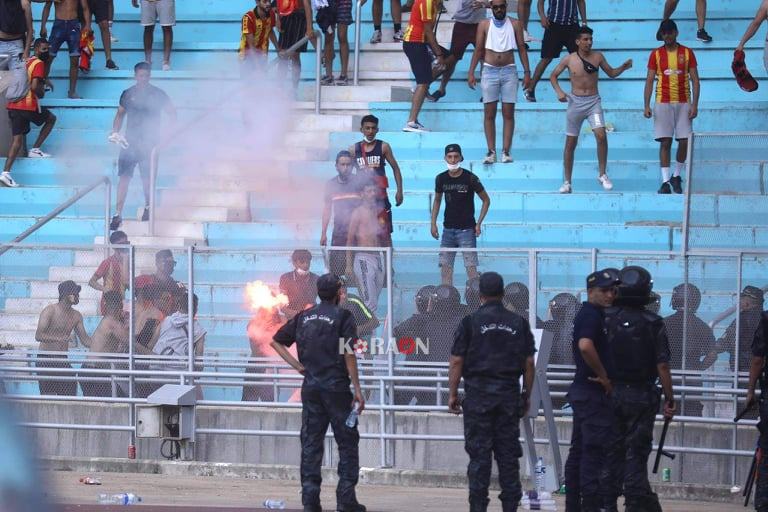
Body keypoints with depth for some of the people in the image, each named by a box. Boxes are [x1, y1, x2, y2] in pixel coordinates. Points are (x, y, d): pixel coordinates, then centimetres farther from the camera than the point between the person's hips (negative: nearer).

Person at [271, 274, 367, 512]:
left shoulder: (303, 317, 10)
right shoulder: (342, 316, -5)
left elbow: (276, 342, 11)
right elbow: (349, 355, -11)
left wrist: (298, 366, 9)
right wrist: (357, 390, -9)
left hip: (310, 387, 4)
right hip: (336, 388, -4)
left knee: (311, 443, 7)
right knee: (347, 442, 3)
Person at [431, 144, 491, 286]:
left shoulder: (470, 178, -9)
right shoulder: (441, 179, 3)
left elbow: (486, 201, 0)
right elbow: (437, 201, 18)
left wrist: (479, 224, -6)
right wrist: (433, 223, 11)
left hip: (467, 229, -4)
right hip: (448, 230, 4)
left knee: (471, 267, -7)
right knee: (445, 266, 3)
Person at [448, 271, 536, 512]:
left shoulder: (470, 322, -3)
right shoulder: (519, 323, 5)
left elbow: (457, 361, -5)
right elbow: (529, 363, 6)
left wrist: (453, 394, 2)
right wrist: (527, 395, 14)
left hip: (478, 394, -2)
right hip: (509, 393, 3)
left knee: (479, 454, -1)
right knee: (508, 453, 6)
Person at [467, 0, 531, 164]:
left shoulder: (515, 24, 7)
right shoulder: (484, 25, 6)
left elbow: (522, 48, 7)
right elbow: (478, 49, 7)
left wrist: (527, 72, 1)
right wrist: (471, 73, 0)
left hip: (509, 71, 0)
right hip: (490, 71, 0)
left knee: (508, 113, -3)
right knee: (489, 113, -2)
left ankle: (506, 151, -2)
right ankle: (491, 151, 0)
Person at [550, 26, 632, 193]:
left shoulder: (598, 57, 1)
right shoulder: (569, 59, -1)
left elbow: (611, 73, 14)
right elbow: (553, 76, 9)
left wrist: (623, 68, -6)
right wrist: (559, 92, -7)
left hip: (593, 101, 0)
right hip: (575, 102, 0)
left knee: (601, 135, -20)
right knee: (571, 143, 4)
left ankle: (602, 174, -6)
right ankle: (567, 182, 14)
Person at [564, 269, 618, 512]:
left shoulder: (586, 314, 17)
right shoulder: (592, 314, -15)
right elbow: (586, 346, -32)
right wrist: (604, 376, -20)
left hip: (582, 389, 10)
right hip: (594, 392, -10)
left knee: (578, 450, 11)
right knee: (595, 451, -9)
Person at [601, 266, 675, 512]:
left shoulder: (607, 320, -3)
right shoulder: (653, 323, -9)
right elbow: (662, 366, -9)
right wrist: (669, 399, -2)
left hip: (612, 393, 2)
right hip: (642, 395, -2)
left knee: (612, 451, 10)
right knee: (636, 454, 2)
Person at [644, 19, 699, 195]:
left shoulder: (687, 53, 4)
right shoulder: (656, 54, 5)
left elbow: (695, 80, 3)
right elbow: (649, 80, 4)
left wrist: (695, 105, -6)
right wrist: (647, 105, -5)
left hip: (684, 103, 1)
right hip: (663, 103, -1)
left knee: (684, 141, -2)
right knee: (665, 142, -4)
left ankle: (676, 176, 17)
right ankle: (665, 181, -4)